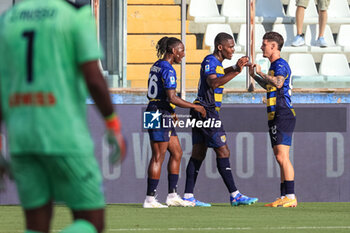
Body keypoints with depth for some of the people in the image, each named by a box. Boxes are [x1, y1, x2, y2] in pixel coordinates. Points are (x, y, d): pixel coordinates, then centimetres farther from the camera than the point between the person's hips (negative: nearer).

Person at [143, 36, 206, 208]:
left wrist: (170, 112, 24)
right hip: (160, 115, -10)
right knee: (158, 157, -6)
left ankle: (172, 196, 14)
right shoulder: (168, 70, -16)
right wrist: (195, 107, -14)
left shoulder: (157, 66, 14)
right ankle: (150, 199, -4)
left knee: (177, 153, 13)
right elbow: (172, 98, -22)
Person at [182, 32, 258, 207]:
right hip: (207, 112, -10)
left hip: (201, 114, 10)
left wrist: (237, 66, 28)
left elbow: (221, 73, 41)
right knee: (223, 152, -9)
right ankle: (234, 195, -10)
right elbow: (213, 83, -29)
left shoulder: (215, 62, 18)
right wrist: (236, 72, -33)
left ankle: (188, 196, 5)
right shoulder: (210, 61, -12)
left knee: (198, 153, 7)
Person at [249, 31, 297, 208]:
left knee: (282, 156, -15)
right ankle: (284, 196, 13)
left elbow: (278, 82, -30)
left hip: (282, 115, -11)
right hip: (276, 117, 11)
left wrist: (260, 73, -19)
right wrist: (255, 76, 27)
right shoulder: (274, 65, 22)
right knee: (280, 157, 11)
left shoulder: (280, 64, -10)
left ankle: (290, 197, -19)